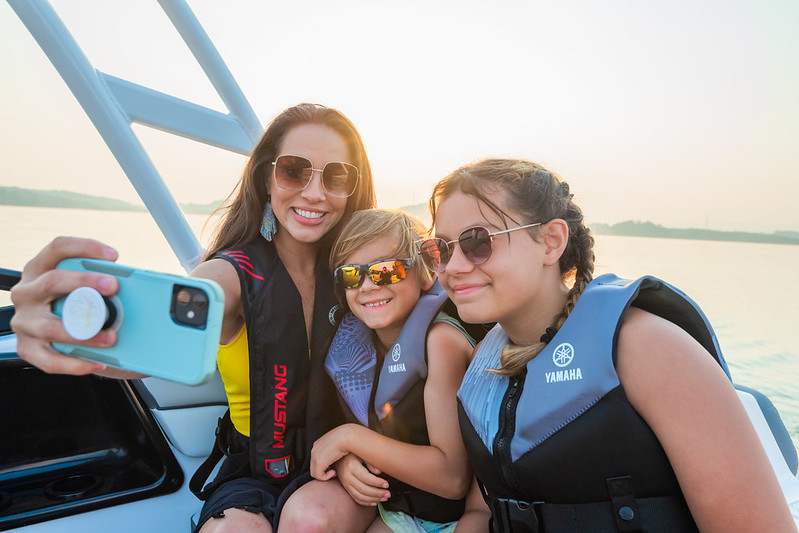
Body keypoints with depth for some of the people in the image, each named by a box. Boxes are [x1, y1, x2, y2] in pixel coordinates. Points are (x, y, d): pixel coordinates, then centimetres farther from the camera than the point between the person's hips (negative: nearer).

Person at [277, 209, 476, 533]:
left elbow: (454, 478, -24)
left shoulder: (440, 339, -22)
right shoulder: (354, 336, -3)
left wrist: (350, 436, -21)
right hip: (376, 494, 4)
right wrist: (345, 461, -14)